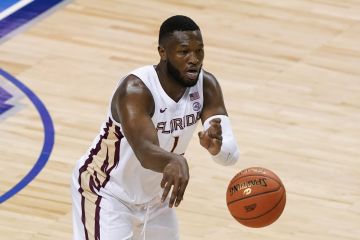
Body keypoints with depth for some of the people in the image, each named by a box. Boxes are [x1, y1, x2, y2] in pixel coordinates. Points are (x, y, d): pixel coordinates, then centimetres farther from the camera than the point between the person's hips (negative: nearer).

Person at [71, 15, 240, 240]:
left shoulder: (206, 86, -14)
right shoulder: (135, 90, -32)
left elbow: (231, 152, -22)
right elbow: (145, 152, -48)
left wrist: (216, 145, -46)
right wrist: (175, 161, -70)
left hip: (154, 194, 7)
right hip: (107, 192, -7)